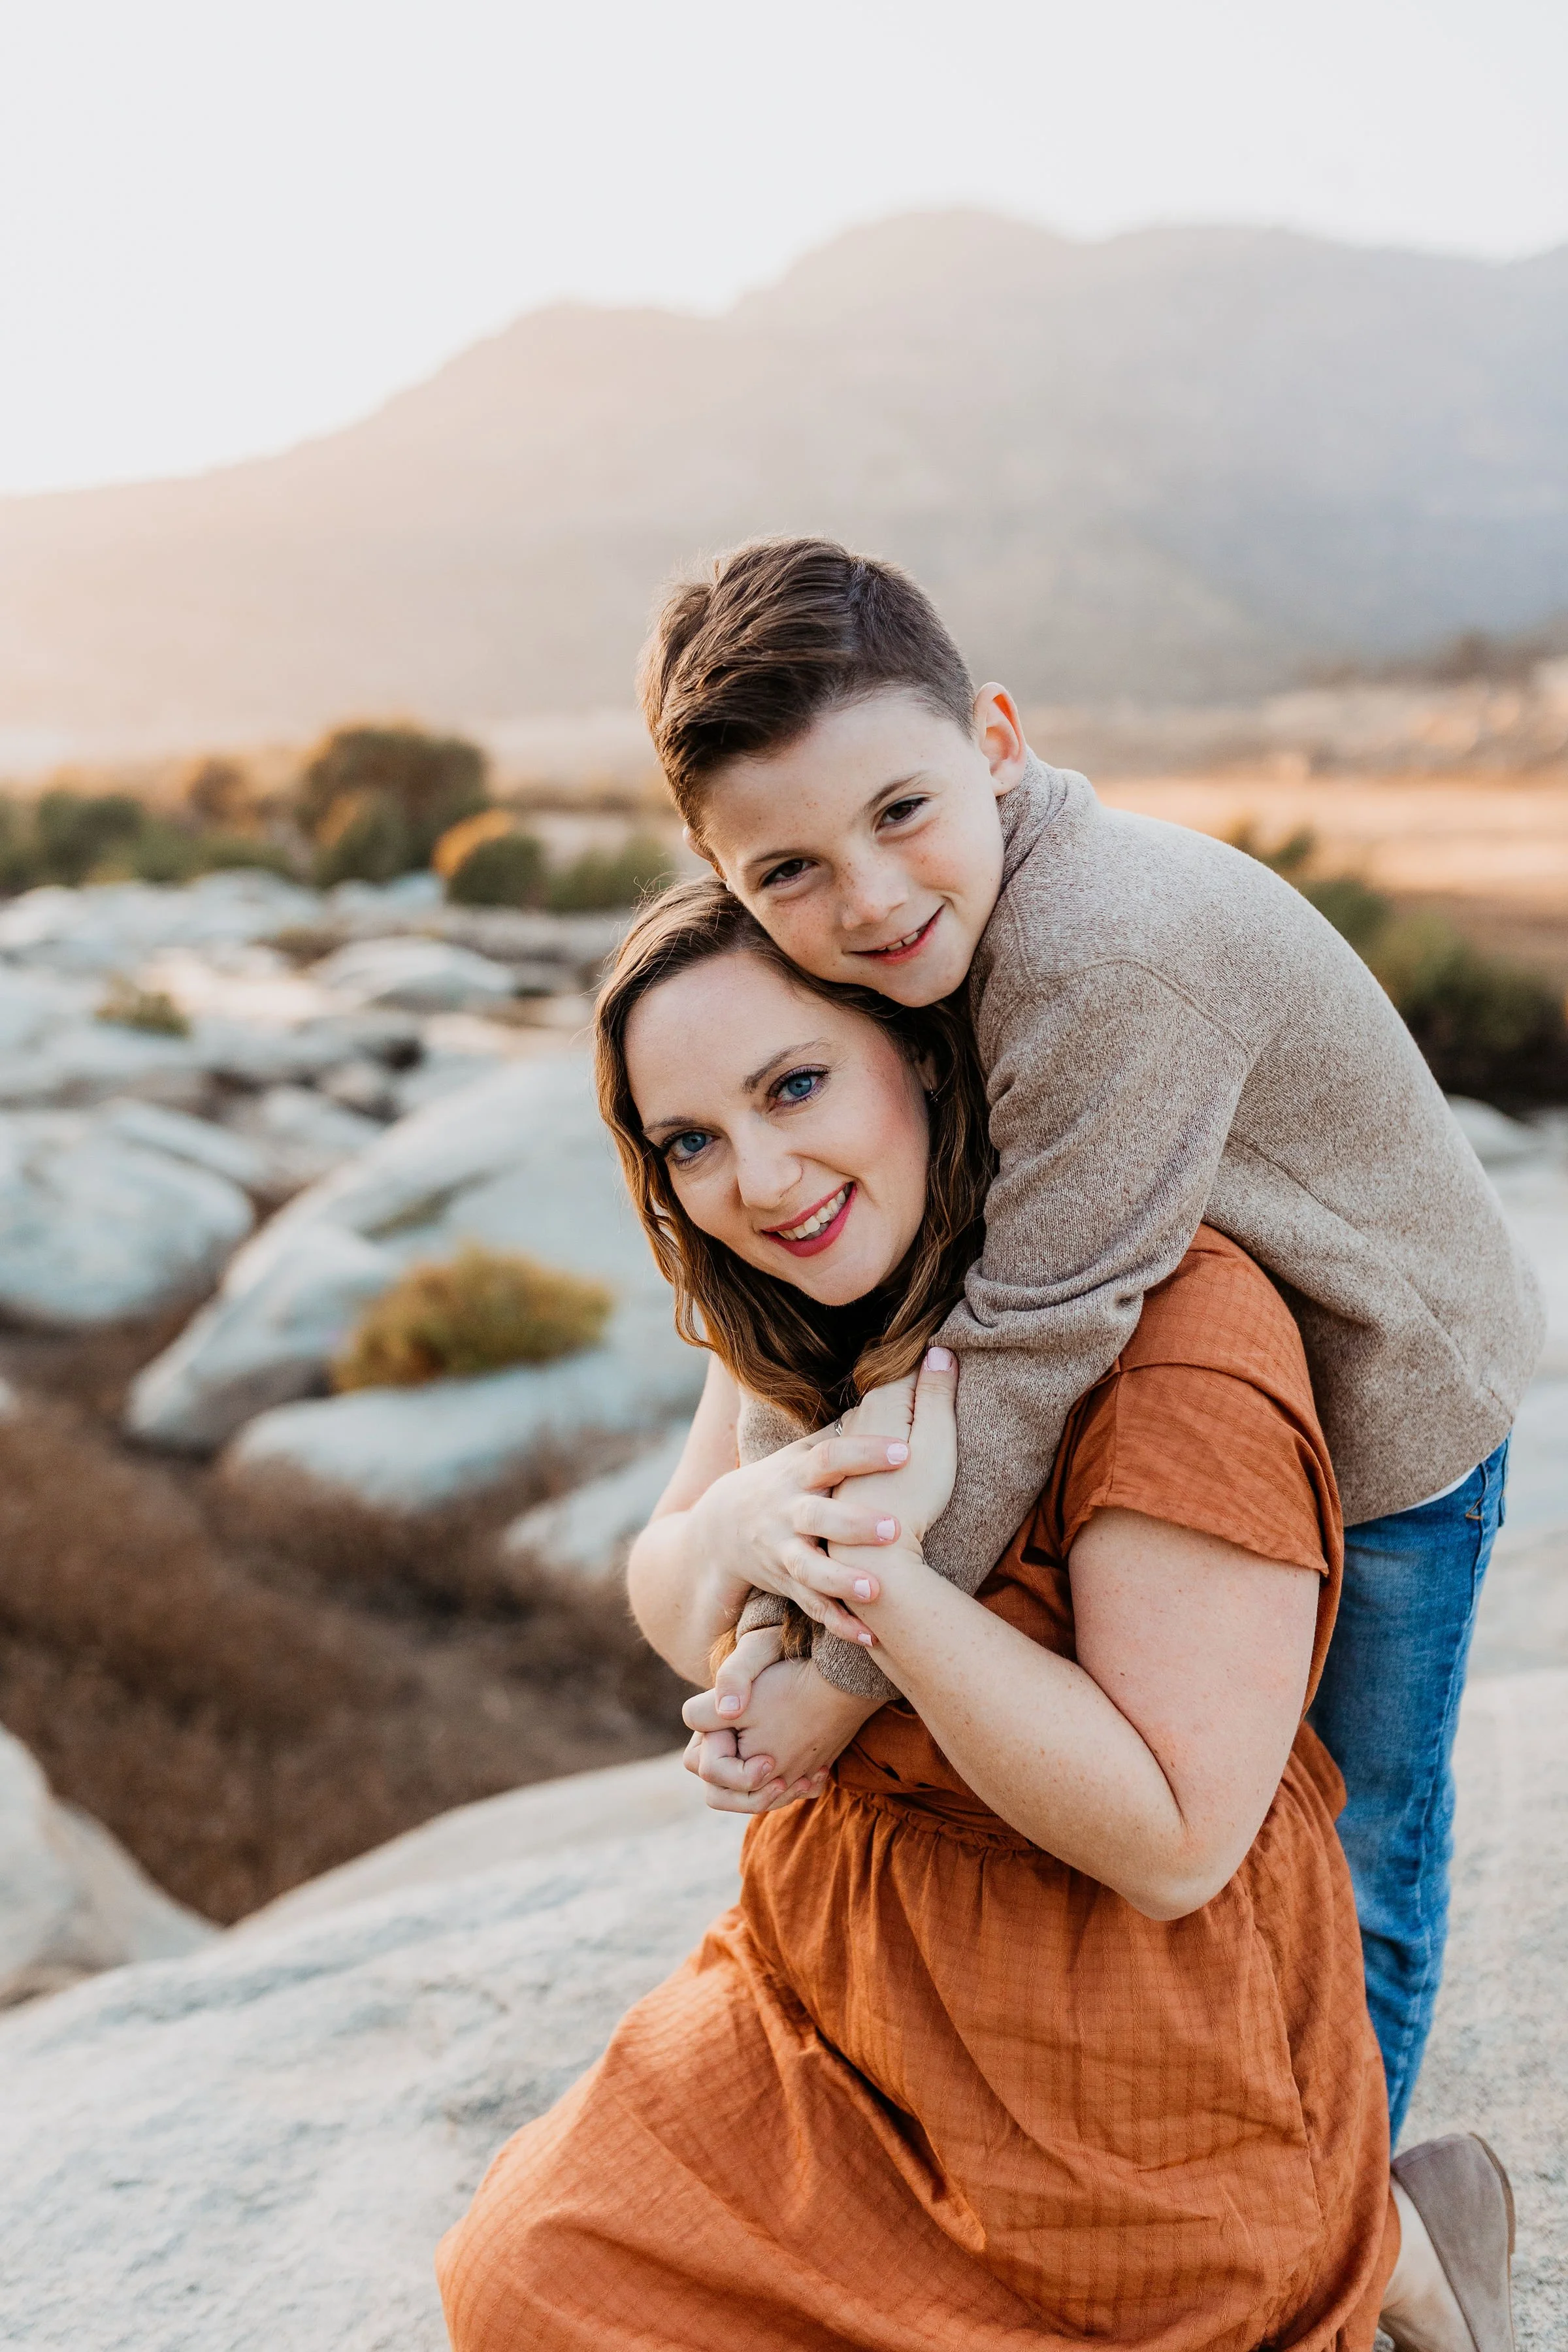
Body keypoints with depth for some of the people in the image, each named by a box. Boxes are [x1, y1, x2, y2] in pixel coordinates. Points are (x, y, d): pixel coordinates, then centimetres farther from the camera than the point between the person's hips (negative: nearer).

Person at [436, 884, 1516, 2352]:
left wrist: (877, 1578, -35)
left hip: (1118, 2057, -7)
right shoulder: (795, 1314, -4)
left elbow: (1175, 1845, -27)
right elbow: (670, 1612, 0)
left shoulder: (1182, 1329, -29)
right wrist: (734, 1528, -23)